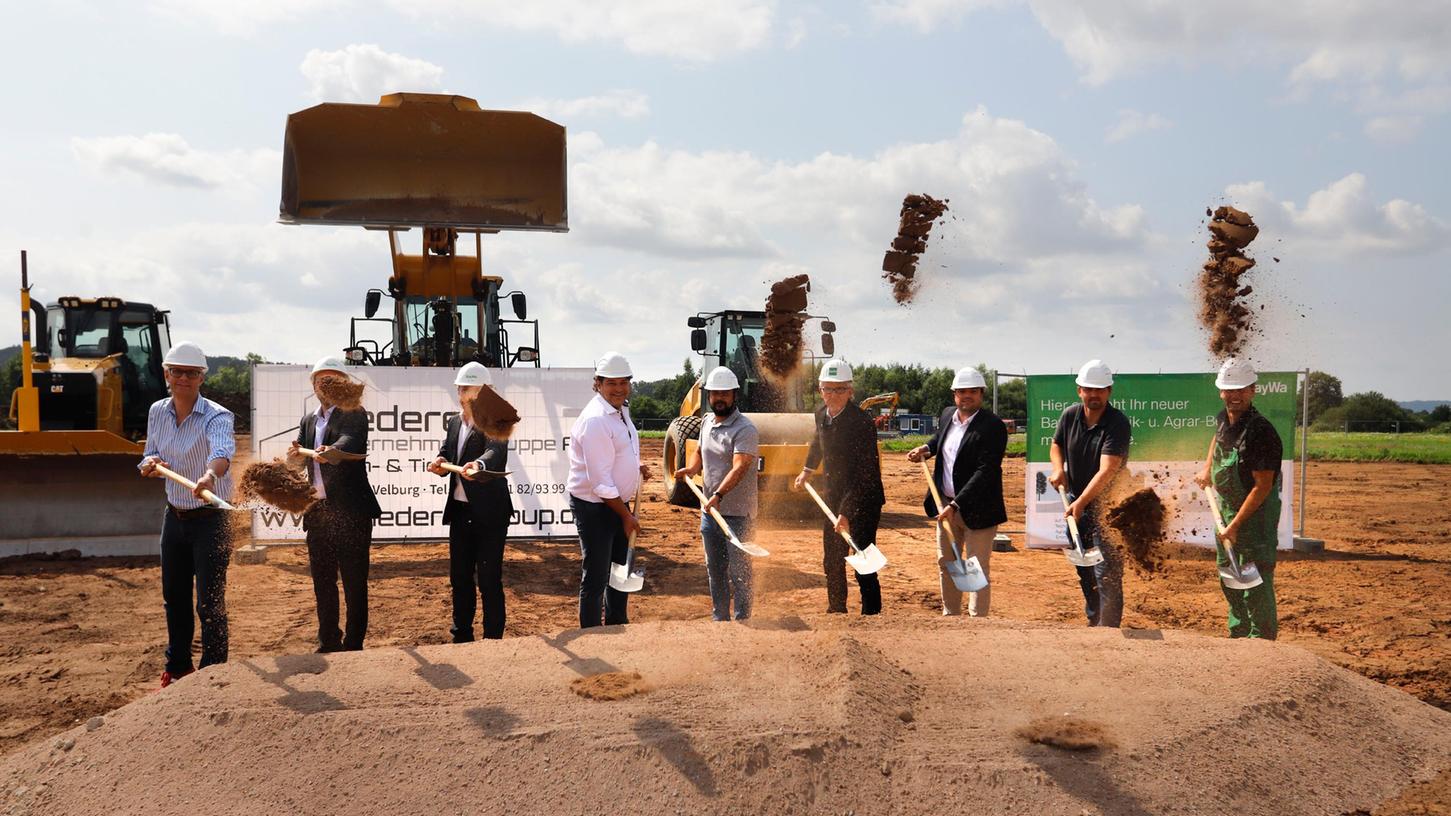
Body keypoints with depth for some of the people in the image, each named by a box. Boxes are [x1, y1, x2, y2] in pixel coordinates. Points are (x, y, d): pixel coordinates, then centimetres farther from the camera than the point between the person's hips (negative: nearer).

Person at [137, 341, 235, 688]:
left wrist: (210, 475, -62)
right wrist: (150, 464, -12)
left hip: (210, 520, -6)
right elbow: (149, 461, 12)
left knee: (210, 603, -4)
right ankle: (177, 667, 36)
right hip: (174, 516, 6)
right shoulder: (157, 412, 1)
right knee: (174, 597, 18)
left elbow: (222, 452, -41)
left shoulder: (216, 416, -19)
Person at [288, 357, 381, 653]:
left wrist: (333, 451, -47)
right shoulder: (308, 421, 16)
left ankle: (353, 645, 6)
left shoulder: (355, 415, -4)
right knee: (322, 581, 14)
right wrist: (295, 454, -17)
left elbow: (350, 441, -26)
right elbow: (299, 462, 7)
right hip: (317, 512, 7)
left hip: (351, 511, -6)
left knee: (354, 582, -2)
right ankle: (328, 642, 26)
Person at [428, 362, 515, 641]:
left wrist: (480, 464, -51)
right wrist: (441, 463, -15)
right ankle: (462, 636, 27)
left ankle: (493, 640, 9)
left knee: (489, 579, -1)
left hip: (489, 511, -7)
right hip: (459, 510, 7)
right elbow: (447, 453, 9)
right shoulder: (454, 422, 11)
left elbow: (495, 450, -30)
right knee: (459, 576, 15)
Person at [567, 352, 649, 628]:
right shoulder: (595, 419, -23)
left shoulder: (620, 410, 7)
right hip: (594, 506, -10)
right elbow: (600, 481, -23)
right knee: (595, 578, -2)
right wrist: (626, 515, -17)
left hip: (617, 502, 10)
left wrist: (637, 469, 5)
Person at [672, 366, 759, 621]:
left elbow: (739, 468, -28)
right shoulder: (707, 421, 9)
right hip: (709, 510, 8)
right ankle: (720, 618, 29)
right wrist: (691, 468, 3)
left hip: (737, 514, -8)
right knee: (714, 570, 17)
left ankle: (742, 621, 8)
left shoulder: (745, 429, -16)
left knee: (738, 571, -2)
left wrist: (718, 495, -41)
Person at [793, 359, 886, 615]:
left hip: (864, 500, -7)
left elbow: (863, 475, -28)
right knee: (832, 561, 17)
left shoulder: (862, 423, -24)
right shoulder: (822, 413, -1)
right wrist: (807, 470, 25)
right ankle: (836, 609, 33)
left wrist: (846, 512, -32)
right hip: (834, 498, 8)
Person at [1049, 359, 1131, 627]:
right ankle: (1093, 619, 36)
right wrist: (1058, 469, -4)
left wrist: (1082, 501, -36)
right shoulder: (1070, 415, -2)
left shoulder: (1118, 423, -21)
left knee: (1106, 573, -10)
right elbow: (1056, 445, 17)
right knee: (1083, 568, 19)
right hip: (1076, 502, 7)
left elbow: (1107, 471, -29)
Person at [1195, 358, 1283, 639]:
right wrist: (1207, 468, 19)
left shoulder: (1261, 432, -25)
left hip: (1257, 512, -9)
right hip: (1226, 508, 9)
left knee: (1256, 584, -8)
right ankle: (1238, 635, 33)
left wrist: (1235, 524, -25)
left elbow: (1262, 487, -25)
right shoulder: (1223, 419, 0)